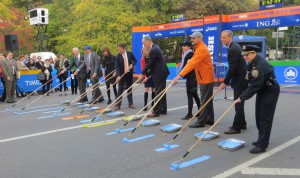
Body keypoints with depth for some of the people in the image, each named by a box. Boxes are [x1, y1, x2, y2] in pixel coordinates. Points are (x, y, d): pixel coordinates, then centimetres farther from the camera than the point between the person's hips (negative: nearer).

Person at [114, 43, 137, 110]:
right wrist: (118, 75, -28)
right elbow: (117, 67, -16)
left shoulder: (130, 54, -3)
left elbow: (135, 60, 9)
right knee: (120, 89, -2)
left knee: (129, 89, 9)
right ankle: (117, 105, 1)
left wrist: (132, 64, -13)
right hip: (121, 75, -2)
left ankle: (130, 104, 17)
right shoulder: (117, 56, -10)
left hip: (129, 74, 2)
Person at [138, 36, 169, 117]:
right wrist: (146, 72, 14)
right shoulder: (155, 47, 13)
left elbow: (149, 63, -19)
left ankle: (156, 111, -2)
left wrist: (142, 74, -11)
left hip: (159, 74, -10)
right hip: (161, 72, 10)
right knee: (162, 92, 13)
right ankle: (163, 110, 20)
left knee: (158, 93, -6)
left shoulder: (153, 50, -19)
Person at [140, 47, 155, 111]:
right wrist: (145, 76, -14)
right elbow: (143, 68, -5)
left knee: (153, 89, 6)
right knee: (146, 89, -7)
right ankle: (145, 105, -4)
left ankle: (152, 104, 18)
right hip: (147, 75, -1)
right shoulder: (143, 59, -4)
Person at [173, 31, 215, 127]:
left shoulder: (201, 49, -19)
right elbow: (193, 62, 17)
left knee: (205, 101, -6)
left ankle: (201, 121, -3)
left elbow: (192, 63, -29)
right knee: (207, 100, 13)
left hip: (206, 78, -10)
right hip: (205, 78, 10)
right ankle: (209, 119, 21)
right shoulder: (199, 48, 17)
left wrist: (180, 75, -32)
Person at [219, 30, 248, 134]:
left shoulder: (233, 49, -20)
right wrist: (227, 80, 16)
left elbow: (232, 68, -23)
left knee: (238, 104, -6)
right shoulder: (234, 46, 13)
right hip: (241, 78, 11)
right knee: (239, 103, 16)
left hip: (240, 80, -11)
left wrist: (225, 82, -18)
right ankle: (242, 123, 26)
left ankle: (236, 127, -1)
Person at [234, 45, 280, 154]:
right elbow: (252, 82, 13)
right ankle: (262, 139, 29)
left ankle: (262, 145, -2)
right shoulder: (253, 62, 2)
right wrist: (243, 95, 2)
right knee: (259, 117, 15)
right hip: (262, 91, 10)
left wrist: (241, 98, -27)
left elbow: (254, 86, -31)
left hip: (270, 92, -10)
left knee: (265, 119, -7)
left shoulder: (260, 66, -29)